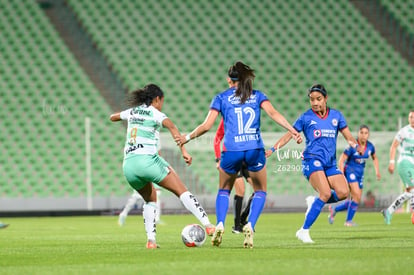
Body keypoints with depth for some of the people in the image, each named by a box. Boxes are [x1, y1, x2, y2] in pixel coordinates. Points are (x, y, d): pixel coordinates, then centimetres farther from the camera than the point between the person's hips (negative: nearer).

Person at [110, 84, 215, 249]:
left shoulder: (132, 111, 20)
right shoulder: (154, 113, 3)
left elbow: (112, 117, 41)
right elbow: (171, 126, -18)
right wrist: (183, 151, -25)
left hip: (128, 165, 6)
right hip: (147, 160, -6)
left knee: (150, 200, 25)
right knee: (182, 191, -2)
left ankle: (151, 240, 7)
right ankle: (208, 225, -15)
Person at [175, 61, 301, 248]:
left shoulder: (221, 98, 11)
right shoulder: (257, 96, 14)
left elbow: (206, 126, 6)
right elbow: (273, 113, -3)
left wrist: (187, 138, 19)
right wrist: (292, 131, -8)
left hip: (231, 150, 0)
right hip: (255, 149, 0)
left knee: (224, 190, 23)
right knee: (260, 192, 18)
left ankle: (220, 224, 0)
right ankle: (250, 225, -6)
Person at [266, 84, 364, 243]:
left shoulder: (336, 115, 11)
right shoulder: (306, 117, 3)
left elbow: (348, 136, 11)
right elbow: (289, 135, 4)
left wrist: (356, 146, -10)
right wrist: (273, 149, -7)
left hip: (330, 163, 5)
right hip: (312, 160, -5)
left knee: (343, 193, -15)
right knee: (326, 193, -24)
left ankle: (314, 201, 12)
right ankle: (304, 230, -17)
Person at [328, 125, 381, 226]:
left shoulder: (370, 146, -1)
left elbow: (374, 158, 19)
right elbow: (341, 160, -15)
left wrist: (377, 171, 7)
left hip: (360, 173, 7)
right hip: (350, 171, -7)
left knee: (356, 200, 7)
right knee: (357, 196, -20)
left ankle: (334, 210, 27)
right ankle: (348, 221, -7)